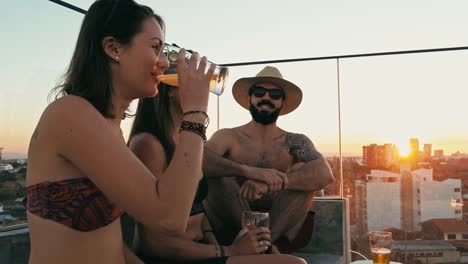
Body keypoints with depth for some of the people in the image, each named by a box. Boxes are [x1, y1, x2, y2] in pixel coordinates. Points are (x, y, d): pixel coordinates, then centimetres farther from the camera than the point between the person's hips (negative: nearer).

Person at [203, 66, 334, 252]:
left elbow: (324, 174, -19)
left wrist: (269, 183, -35)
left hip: (279, 228, 1)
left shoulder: (294, 142, 2)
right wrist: (250, 171, -39)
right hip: (231, 228, -1)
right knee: (216, 173, -22)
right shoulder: (229, 137, -1)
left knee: (303, 171, -18)